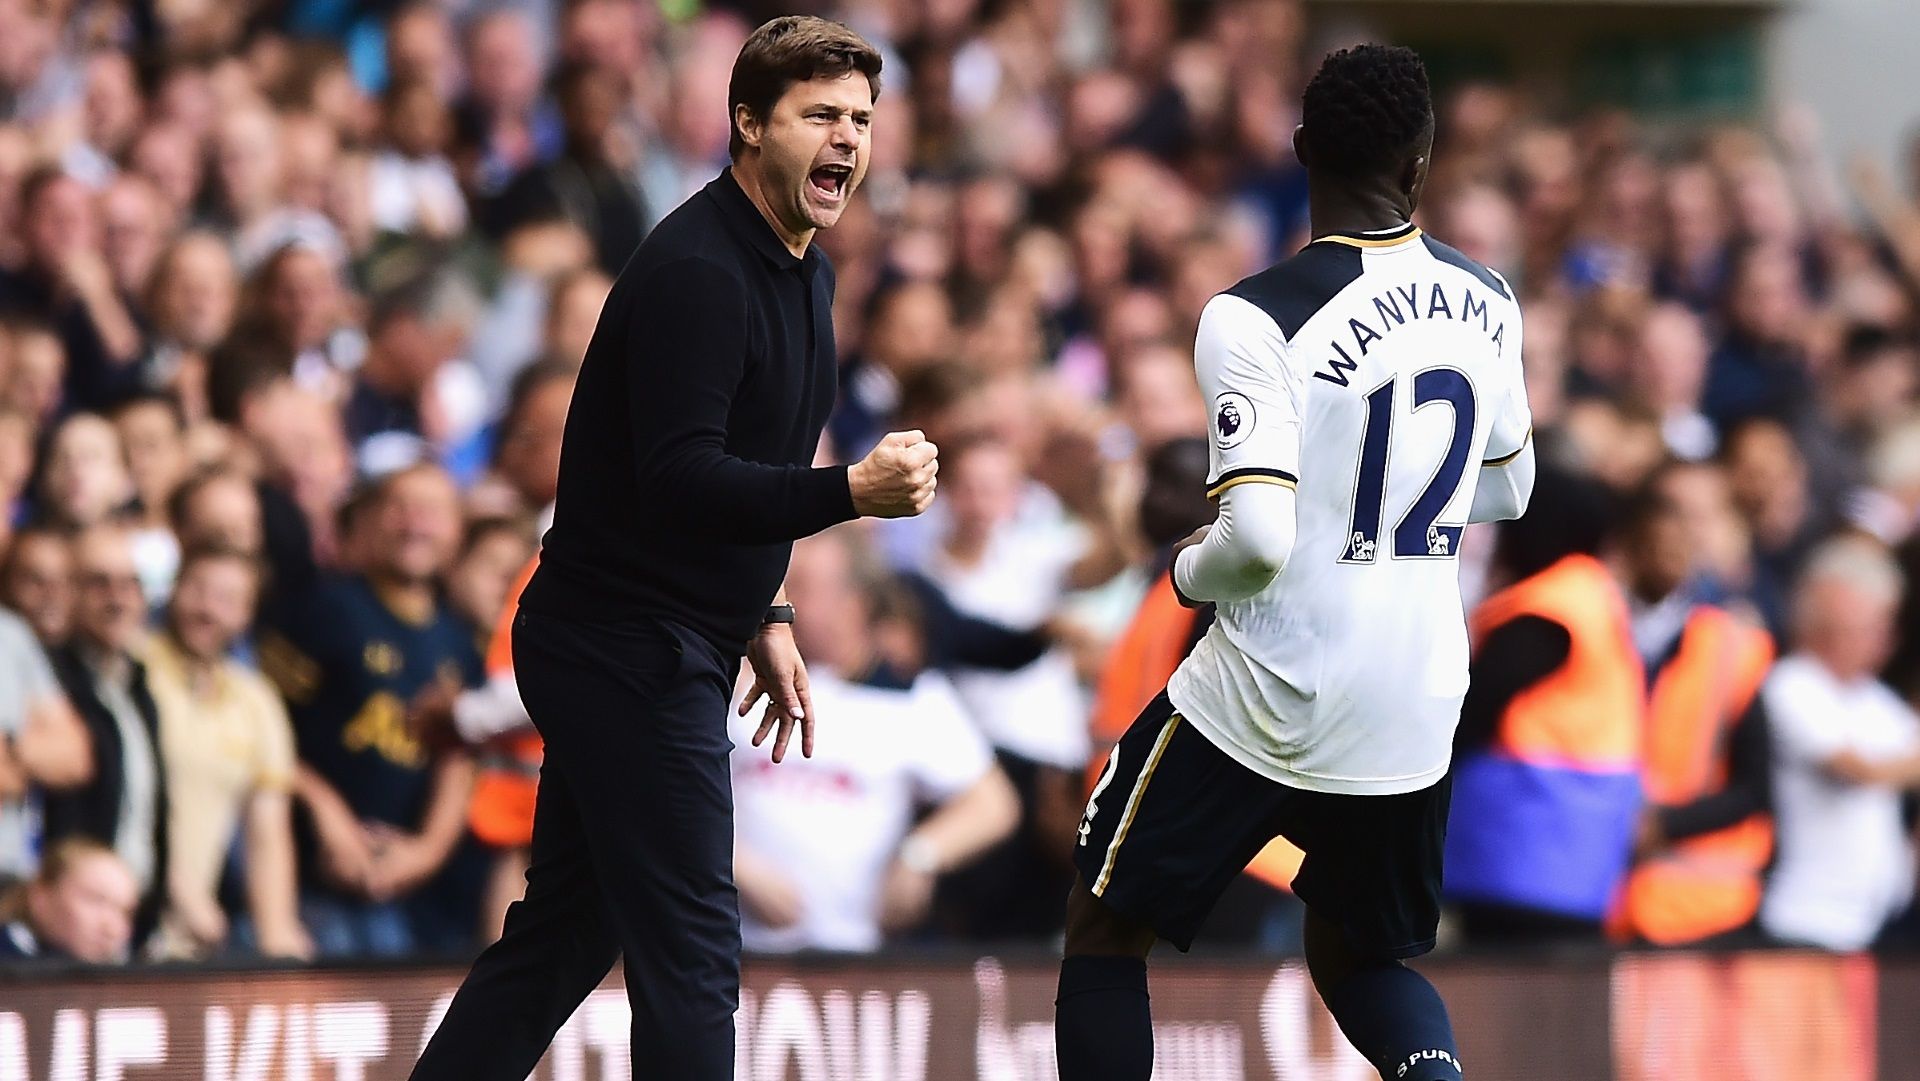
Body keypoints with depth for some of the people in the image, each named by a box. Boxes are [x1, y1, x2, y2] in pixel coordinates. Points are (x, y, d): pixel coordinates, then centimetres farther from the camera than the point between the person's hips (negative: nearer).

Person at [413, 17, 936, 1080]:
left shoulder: (804, 273, 13)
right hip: (630, 654, -10)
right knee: (689, 953, -10)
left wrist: (761, 617, 20)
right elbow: (681, 483, -29)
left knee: (563, 932, 14)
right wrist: (855, 490, -36)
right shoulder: (695, 271, -20)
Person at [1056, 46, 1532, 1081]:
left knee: (1106, 930, 14)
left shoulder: (1253, 319, -18)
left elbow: (1259, 539, -24)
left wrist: (1191, 569, -3)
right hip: (1414, 712, 5)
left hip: (1263, 706, -5)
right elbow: (1508, 487, 17)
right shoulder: (1484, 301, 1)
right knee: (1361, 957, 24)